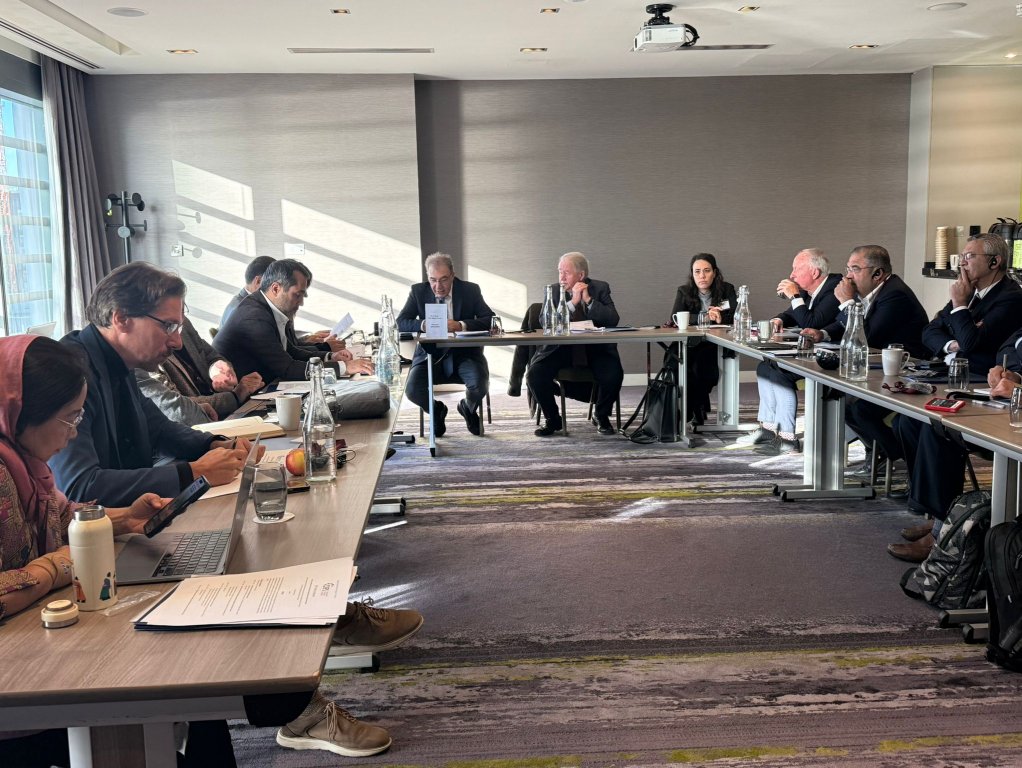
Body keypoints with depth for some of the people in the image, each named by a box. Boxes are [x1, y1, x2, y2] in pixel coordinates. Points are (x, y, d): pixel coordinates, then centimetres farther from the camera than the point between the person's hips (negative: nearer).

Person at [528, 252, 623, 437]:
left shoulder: (600, 288, 1)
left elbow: (613, 319, -11)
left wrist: (588, 299, -19)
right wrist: (573, 302, -19)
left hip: (595, 348, -1)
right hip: (561, 348, 1)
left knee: (613, 374, -28)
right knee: (534, 374, -22)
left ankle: (602, 417, 2)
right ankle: (552, 420, 2)